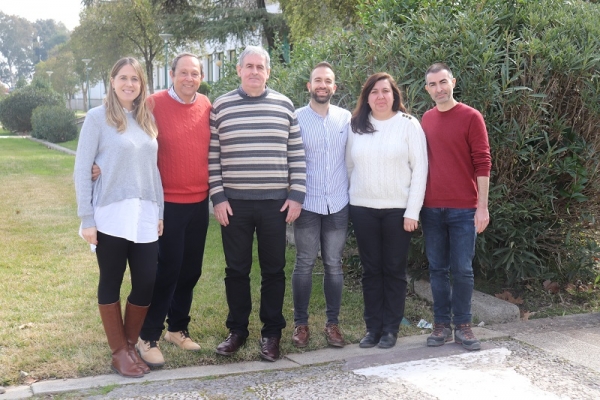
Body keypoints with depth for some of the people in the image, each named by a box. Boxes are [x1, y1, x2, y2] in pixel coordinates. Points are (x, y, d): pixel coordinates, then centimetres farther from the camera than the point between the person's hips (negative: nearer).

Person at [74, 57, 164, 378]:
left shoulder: (147, 119, 12)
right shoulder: (97, 117, -3)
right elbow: (81, 171, -5)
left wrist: (159, 212, 12)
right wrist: (86, 219, -10)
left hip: (144, 216, 5)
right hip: (111, 216, -5)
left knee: (146, 283, 3)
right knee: (111, 283, 6)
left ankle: (130, 345, 24)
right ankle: (119, 352, 19)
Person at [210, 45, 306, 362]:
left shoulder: (284, 106, 5)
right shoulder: (221, 106, 3)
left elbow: (296, 153, 5)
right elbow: (212, 155, 2)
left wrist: (297, 195, -1)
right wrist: (217, 197, -4)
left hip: (276, 203, 0)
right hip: (234, 203, 0)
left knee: (274, 270, 7)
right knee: (236, 269, 8)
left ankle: (271, 334, 20)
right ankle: (237, 330, 23)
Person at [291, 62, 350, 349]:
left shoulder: (346, 118, 5)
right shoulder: (297, 118, -1)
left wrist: (352, 192, 4)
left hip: (338, 204, 2)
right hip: (308, 204, -2)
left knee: (334, 265, 8)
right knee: (304, 264, 4)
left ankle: (333, 322, 18)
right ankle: (300, 323, 15)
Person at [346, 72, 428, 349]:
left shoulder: (409, 125, -2)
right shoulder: (356, 126, 6)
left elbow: (420, 169, -5)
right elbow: (349, 165, 10)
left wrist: (412, 211, -10)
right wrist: (354, 196, 5)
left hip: (398, 209, -2)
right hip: (363, 209, 2)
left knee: (394, 270, 5)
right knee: (371, 269, 8)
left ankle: (391, 329, 14)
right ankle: (373, 327, 16)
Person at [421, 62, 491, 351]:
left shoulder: (471, 117, -4)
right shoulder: (425, 120, 9)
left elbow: (482, 164, -6)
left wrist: (482, 207, -11)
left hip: (463, 209, -4)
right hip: (431, 208, 4)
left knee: (462, 269, 2)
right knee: (437, 268, 8)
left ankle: (462, 324, 16)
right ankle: (441, 324, 18)